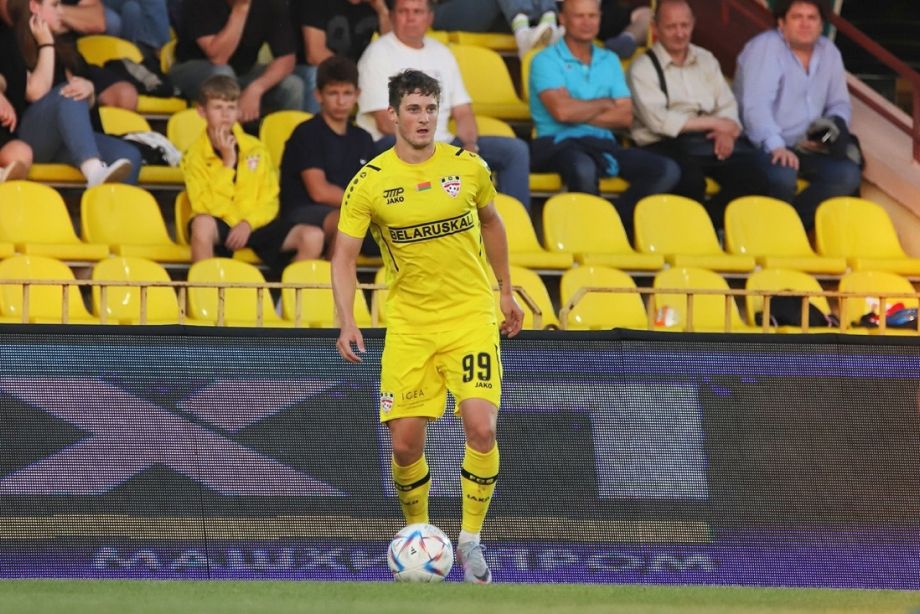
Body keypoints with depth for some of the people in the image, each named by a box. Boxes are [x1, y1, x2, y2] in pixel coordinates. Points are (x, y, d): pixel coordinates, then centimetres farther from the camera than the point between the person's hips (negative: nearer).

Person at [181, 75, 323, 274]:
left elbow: (269, 202, 6)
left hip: (254, 225, 4)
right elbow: (203, 206, -13)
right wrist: (227, 162, -15)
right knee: (202, 224, -41)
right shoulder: (195, 155, -1)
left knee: (313, 237, -18)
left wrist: (248, 224, -14)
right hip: (218, 227, -4)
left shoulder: (256, 149, 8)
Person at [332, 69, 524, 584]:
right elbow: (344, 256, -4)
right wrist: (348, 323, -17)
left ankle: (471, 539, 0)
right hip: (409, 324, 0)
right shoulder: (370, 183, -6)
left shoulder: (468, 167, -1)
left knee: (481, 428, -17)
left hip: (472, 315, 0)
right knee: (406, 444, -3)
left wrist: (507, 292, 20)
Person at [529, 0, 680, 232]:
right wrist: (605, 104, 2)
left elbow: (625, 116, 7)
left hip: (603, 143, 6)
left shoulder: (610, 61, 19)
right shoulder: (546, 61, 2)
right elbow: (562, 110, -14)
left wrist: (580, 114, -5)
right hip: (560, 143, -6)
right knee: (584, 169, -42)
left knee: (667, 170, -17)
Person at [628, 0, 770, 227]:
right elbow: (659, 121, -9)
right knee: (689, 179, -39)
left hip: (713, 141, 5)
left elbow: (728, 106, 17)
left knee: (757, 170, -25)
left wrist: (727, 131, -8)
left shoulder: (706, 60, 22)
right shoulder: (643, 68, 3)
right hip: (667, 145, -5)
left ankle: (711, 220, -14)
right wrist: (714, 123, -8)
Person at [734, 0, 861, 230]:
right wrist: (776, 147, -38)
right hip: (763, 148, -6)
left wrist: (832, 128, -6)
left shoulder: (829, 53, 10)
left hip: (807, 148, 7)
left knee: (848, 174, -18)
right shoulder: (765, 48, -11)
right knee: (782, 175, -37)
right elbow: (756, 106, -23)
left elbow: (840, 105, 19)